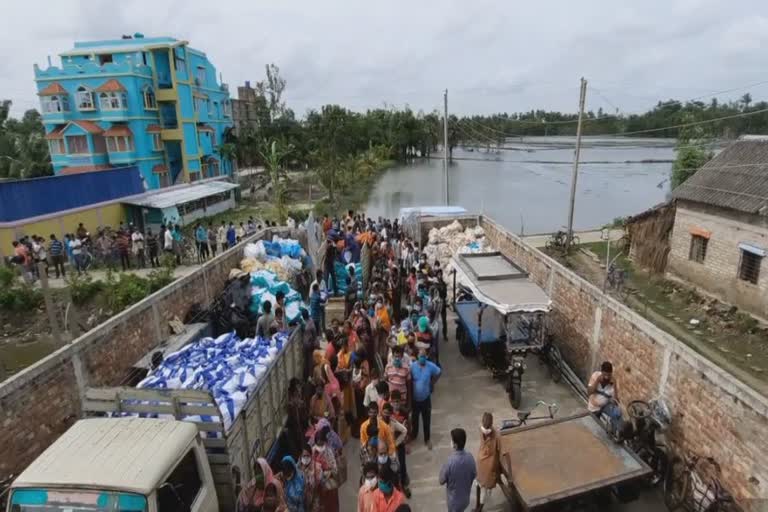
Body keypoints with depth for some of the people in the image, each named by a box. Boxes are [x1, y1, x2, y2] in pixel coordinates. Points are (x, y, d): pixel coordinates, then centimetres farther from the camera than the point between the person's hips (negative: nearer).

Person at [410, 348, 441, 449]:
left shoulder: (431, 366, -17)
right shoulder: (413, 366, -17)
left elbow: (438, 373, 4)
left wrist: (432, 383, 4)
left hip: (426, 398, 0)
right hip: (414, 398, 0)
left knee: (426, 420, 14)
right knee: (414, 418, 20)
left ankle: (427, 439, 34)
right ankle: (414, 435, 45)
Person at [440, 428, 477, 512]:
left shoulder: (450, 461, -33)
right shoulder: (470, 457, -18)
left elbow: (442, 481, -19)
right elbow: (474, 475, -1)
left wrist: (442, 469, -4)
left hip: (454, 499, -5)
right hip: (465, 496, 5)